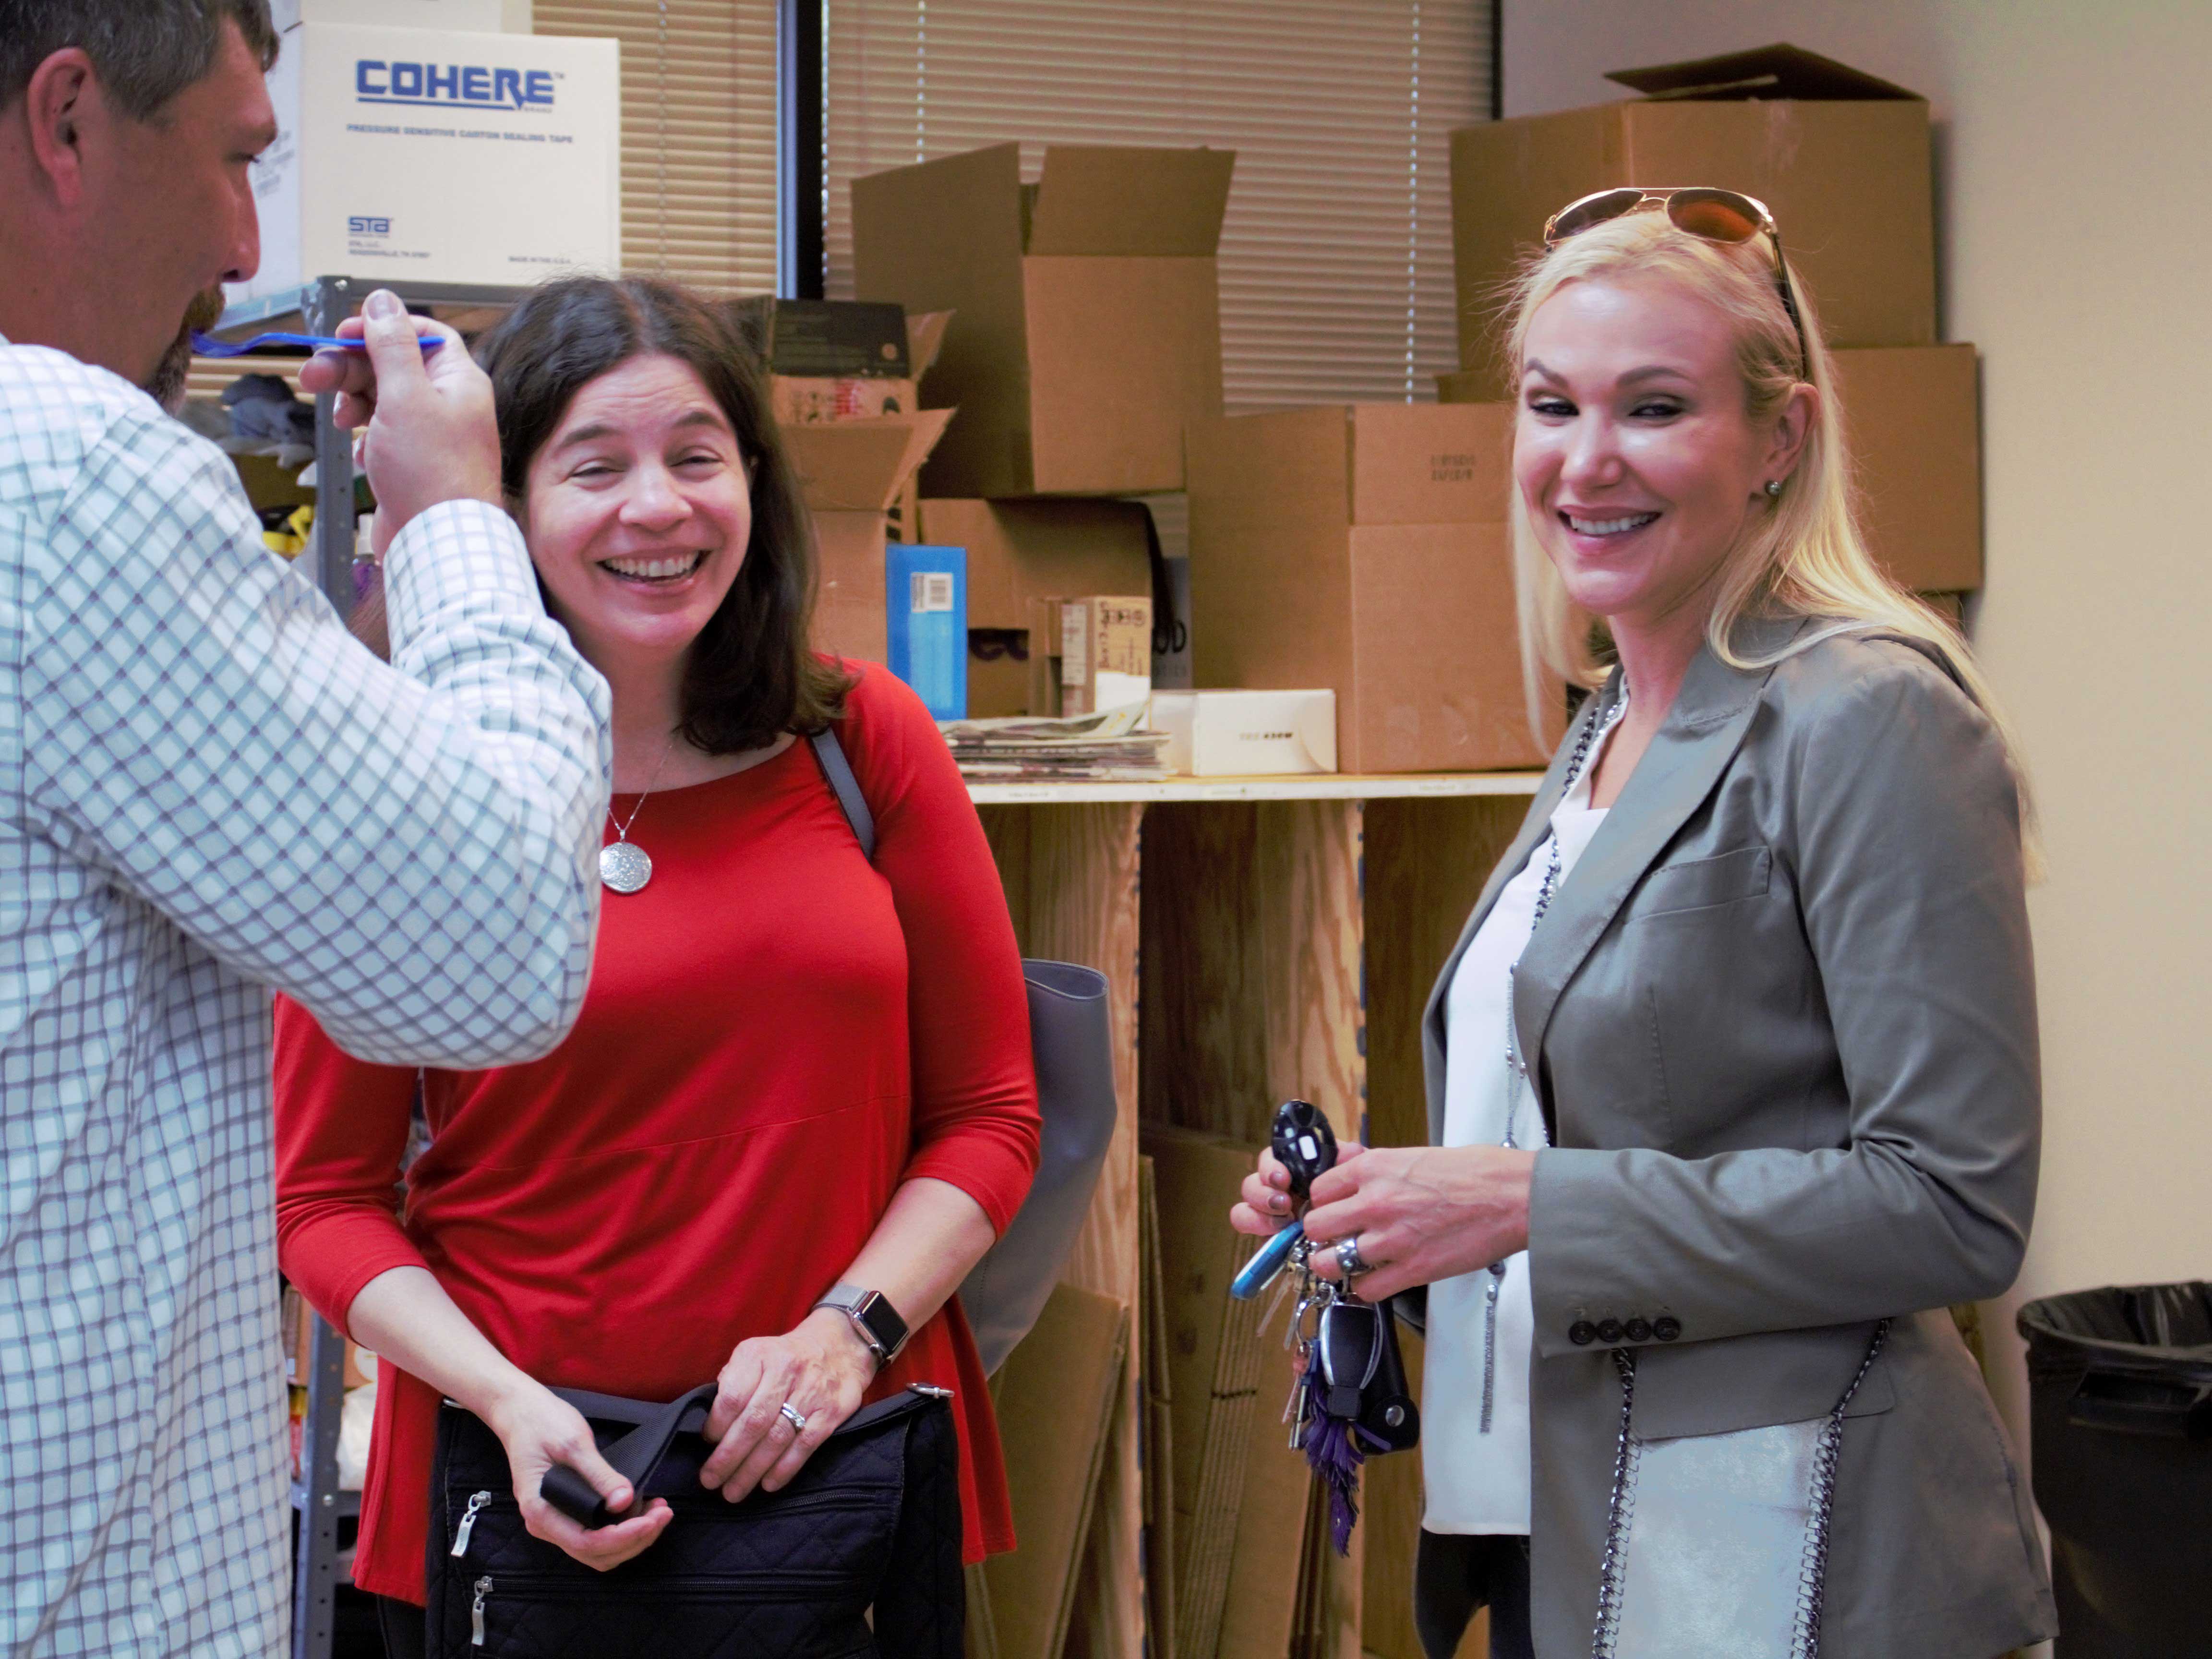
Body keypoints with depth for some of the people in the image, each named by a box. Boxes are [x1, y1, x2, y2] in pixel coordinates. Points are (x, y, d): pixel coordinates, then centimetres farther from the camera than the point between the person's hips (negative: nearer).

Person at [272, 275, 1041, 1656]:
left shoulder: (867, 743, 0)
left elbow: (987, 1116, 4)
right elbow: (327, 1197, -1)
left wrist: (847, 1331, -10)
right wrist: (506, 1400, -14)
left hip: (851, 1476, 2)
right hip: (522, 1494, -1)